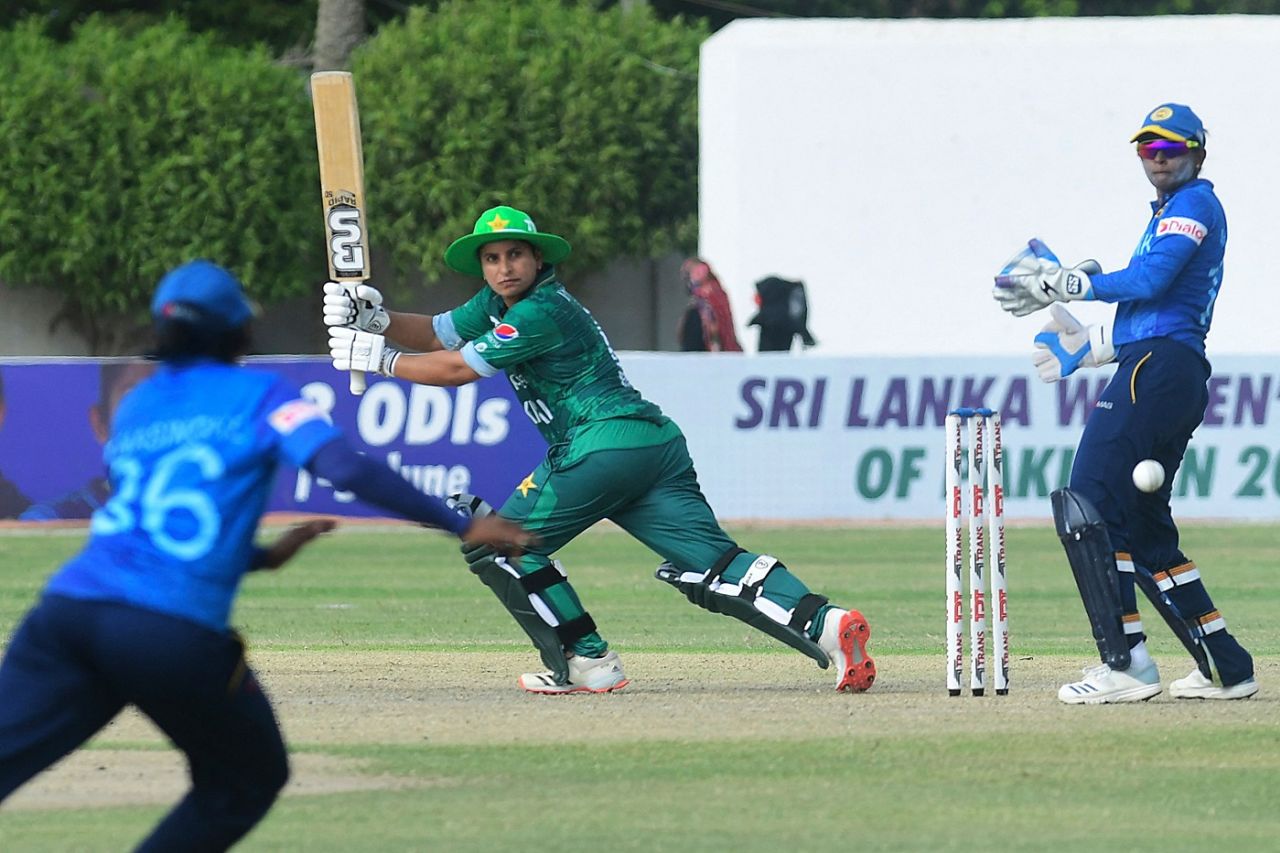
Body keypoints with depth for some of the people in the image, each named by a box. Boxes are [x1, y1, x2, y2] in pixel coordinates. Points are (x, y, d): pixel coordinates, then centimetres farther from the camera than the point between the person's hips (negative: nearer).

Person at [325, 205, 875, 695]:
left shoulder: (541, 312, -9)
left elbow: (456, 369, -9)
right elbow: (436, 335, 22)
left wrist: (378, 359, 0)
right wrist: (378, 319, 6)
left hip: (606, 445, -10)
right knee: (712, 563, -3)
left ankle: (588, 662, -3)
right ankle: (822, 623, -21)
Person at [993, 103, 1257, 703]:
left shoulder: (1195, 203, -2)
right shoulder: (1169, 216, 28)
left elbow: (1151, 281, -16)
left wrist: (1065, 284, -10)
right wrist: (1091, 347, 27)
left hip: (1157, 368, -11)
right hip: (1181, 377, 11)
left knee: (1092, 507, -15)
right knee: (1144, 529, 12)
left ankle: (1126, 663, -21)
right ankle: (1226, 668, 11)